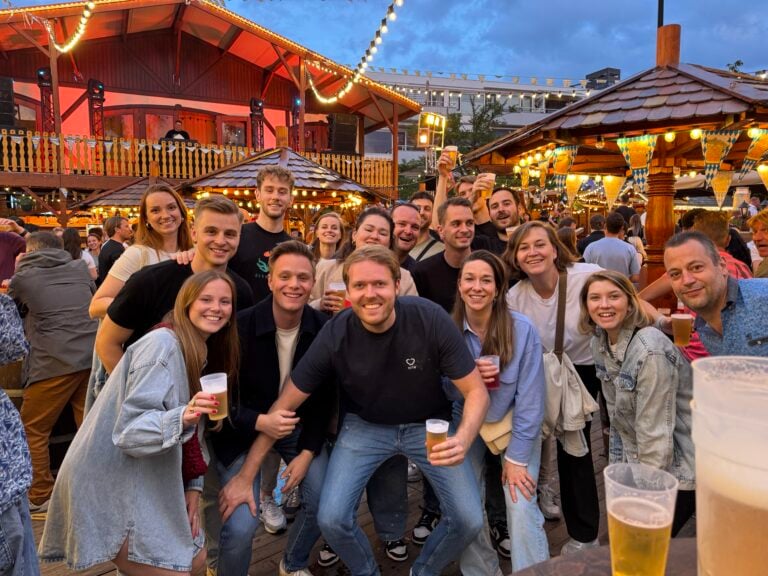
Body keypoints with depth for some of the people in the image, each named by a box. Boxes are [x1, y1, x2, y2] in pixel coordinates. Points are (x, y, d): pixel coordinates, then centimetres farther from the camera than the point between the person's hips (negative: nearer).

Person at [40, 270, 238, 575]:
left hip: (145, 483, 9)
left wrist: (192, 487, 2)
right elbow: (130, 429, -26)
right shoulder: (161, 344, -21)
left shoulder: (202, 353, 7)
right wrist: (182, 417, -43)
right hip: (112, 486, -9)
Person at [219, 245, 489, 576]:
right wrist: (246, 477, -12)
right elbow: (284, 406, -14)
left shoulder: (431, 319, -26)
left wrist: (463, 439, -39)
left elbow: (476, 392, -18)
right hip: (365, 426, 0)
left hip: (427, 425, 0)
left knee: (469, 521, -8)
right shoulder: (334, 336, -23)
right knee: (332, 520, -13)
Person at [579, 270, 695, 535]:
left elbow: (656, 433, -24)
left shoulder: (650, 351, -27)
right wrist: (618, 466, 9)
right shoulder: (600, 343, -3)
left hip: (676, 468, -7)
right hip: (636, 463, 7)